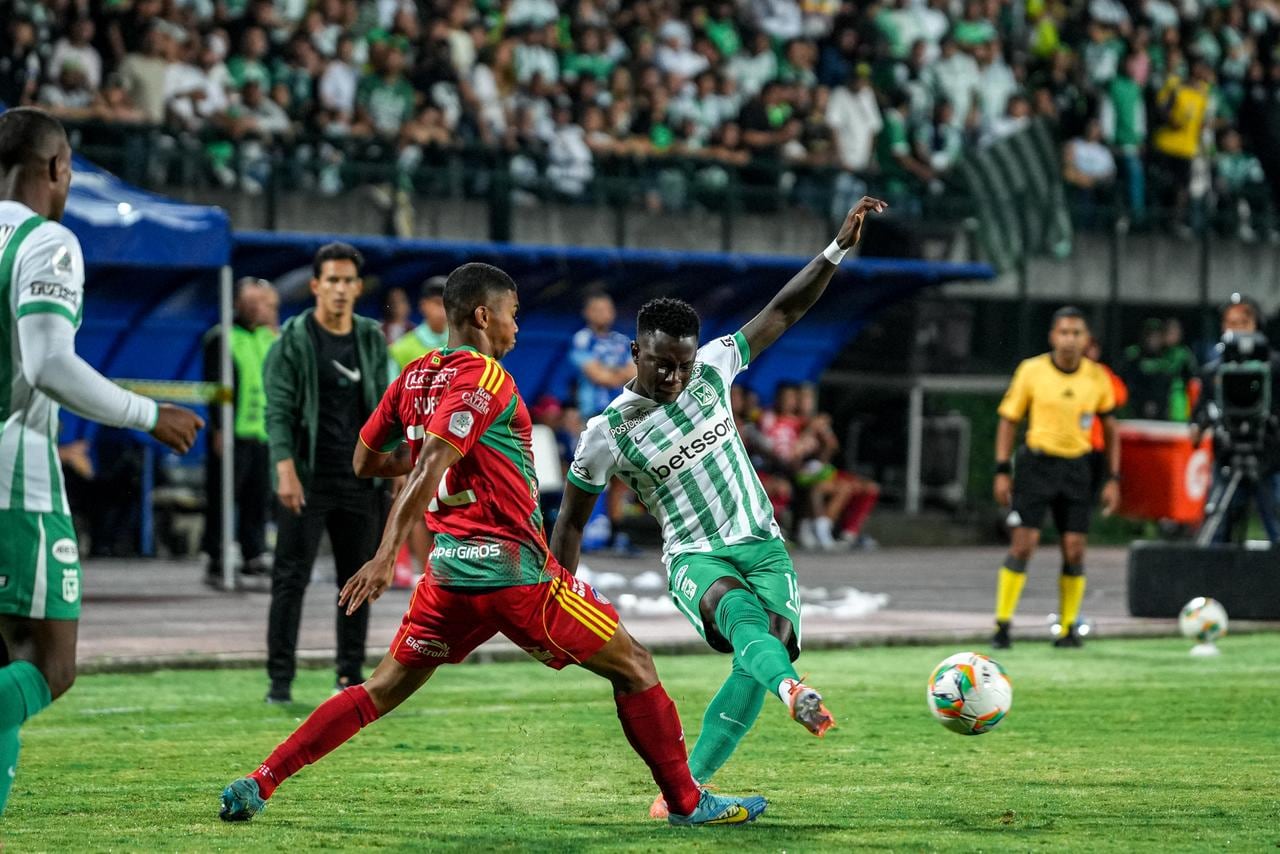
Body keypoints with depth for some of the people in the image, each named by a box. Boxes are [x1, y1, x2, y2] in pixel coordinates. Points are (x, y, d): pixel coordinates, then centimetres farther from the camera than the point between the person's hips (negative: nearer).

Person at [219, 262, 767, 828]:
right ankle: (687, 802, 8)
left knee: (381, 692, 12)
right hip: (513, 568, -7)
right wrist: (386, 556, -31)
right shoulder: (484, 379, -12)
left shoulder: (415, 377, 10)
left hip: (450, 571, 7)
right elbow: (428, 468, -24)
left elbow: (365, 462, 21)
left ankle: (258, 784, 1)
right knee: (633, 669, 5)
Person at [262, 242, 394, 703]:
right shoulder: (293, 340, -4)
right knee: (291, 579, -5)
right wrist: (285, 469, -21)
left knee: (358, 580, 8)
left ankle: (351, 674, 15)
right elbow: (278, 410, -9)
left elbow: (383, 407, 14)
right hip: (308, 478, -5)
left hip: (359, 478, 5)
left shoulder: (372, 339, 10)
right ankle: (280, 679, -4)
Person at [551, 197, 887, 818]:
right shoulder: (607, 433, -8)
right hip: (695, 557, -4)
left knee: (770, 641, -21)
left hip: (763, 546, 4)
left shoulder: (712, 370, 1)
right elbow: (570, 520, 3)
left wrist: (839, 247, -3)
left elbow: (784, 310, 5)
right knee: (738, 607, -37)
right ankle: (794, 694, -71)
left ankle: (688, 784, -11)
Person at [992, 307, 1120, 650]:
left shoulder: (1097, 377, 1)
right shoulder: (1031, 371, -5)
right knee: (1024, 544, -10)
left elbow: (1109, 427, 10)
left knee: (1074, 551, 0)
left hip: (1077, 467, 2)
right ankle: (1002, 624, -2)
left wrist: (1113, 479, 6)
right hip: (1037, 463, -2)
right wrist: (1003, 470, -4)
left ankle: (1068, 628, 12)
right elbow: (1009, 419, 2)